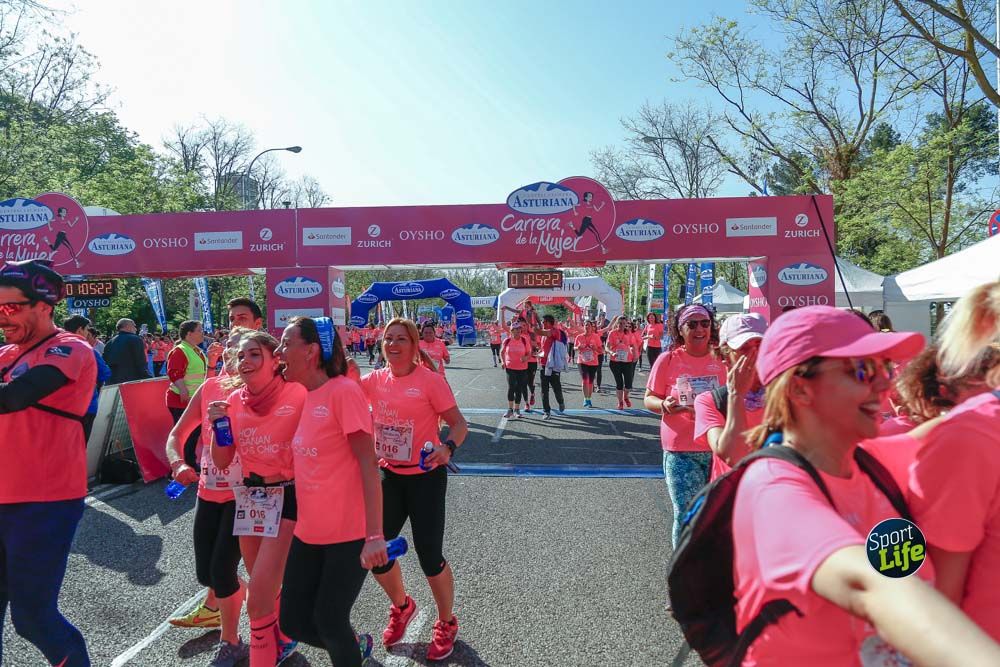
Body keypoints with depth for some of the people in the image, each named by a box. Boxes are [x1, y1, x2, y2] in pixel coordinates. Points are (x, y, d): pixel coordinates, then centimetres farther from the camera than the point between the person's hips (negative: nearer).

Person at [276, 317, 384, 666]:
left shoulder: (344, 390, -15)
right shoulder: (303, 397, 8)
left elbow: (367, 462, -18)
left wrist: (375, 535, -22)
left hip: (349, 534, -8)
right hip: (309, 531, 8)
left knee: (329, 621, 3)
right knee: (292, 620, 13)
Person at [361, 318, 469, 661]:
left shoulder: (430, 380, -14)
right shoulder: (376, 380, 1)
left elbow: (459, 423, -14)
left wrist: (448, 448, -33)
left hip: (426, 477, -5)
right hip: (388, 475, 5)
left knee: (429, 555, -1)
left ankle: (446, 623, 28)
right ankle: (402, 607, 41)